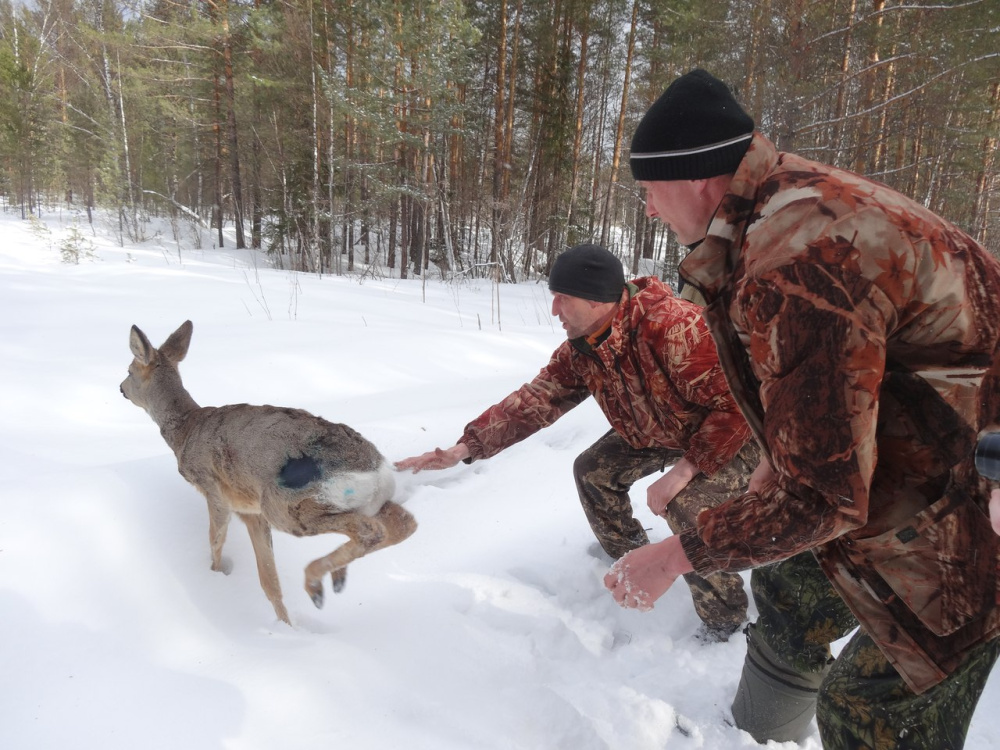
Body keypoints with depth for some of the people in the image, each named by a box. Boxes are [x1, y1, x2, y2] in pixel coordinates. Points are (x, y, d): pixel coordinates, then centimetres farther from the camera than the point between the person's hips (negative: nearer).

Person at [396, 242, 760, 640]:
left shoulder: (674, 327, -38)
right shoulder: (579, 350, -12)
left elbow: (737, 404, -34)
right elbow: (532, 401, -13)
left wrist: (682, 471, -34)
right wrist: (464, 449, -22)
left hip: (732, 434, -7)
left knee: (688, 504, -29)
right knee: (593, 471, 3)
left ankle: (726, 619, -3)